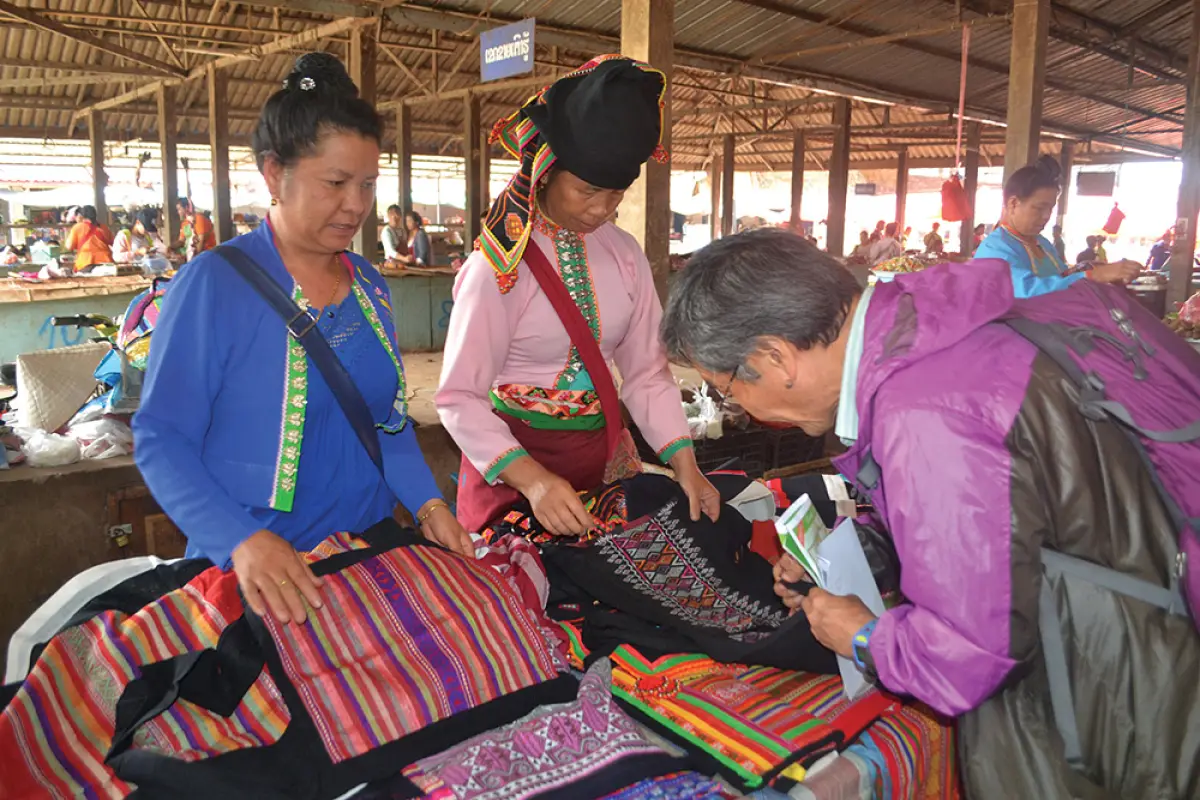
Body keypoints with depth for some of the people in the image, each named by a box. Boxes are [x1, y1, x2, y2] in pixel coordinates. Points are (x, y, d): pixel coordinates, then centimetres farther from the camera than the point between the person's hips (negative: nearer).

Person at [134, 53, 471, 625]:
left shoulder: (368, 285, 2)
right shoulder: (213, 283, -15)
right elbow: (161, 440, -15)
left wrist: (427, 503, -5)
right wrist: (241, 540, -28)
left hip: (369, 552, 6)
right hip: (255, 577, -5)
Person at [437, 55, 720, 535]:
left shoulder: (625, 255, -2)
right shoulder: (501, 265, -17)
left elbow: (647, 372, 3)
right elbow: (461, 397, -18)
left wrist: (685, 464, -8)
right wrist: (533, 480, -31)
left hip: (599, 449, 5)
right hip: (513, 457, -5)